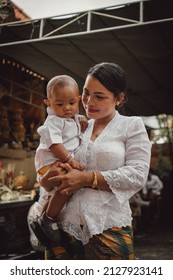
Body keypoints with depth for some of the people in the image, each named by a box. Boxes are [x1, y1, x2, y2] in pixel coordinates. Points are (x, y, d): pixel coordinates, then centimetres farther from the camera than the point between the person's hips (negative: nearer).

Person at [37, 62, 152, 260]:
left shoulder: (132, 125, 4)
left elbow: (138, 175, -9)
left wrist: (87, 178, -14)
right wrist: (48, 179, -8)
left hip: (110, 227, -3)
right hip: (68, 227, 4)